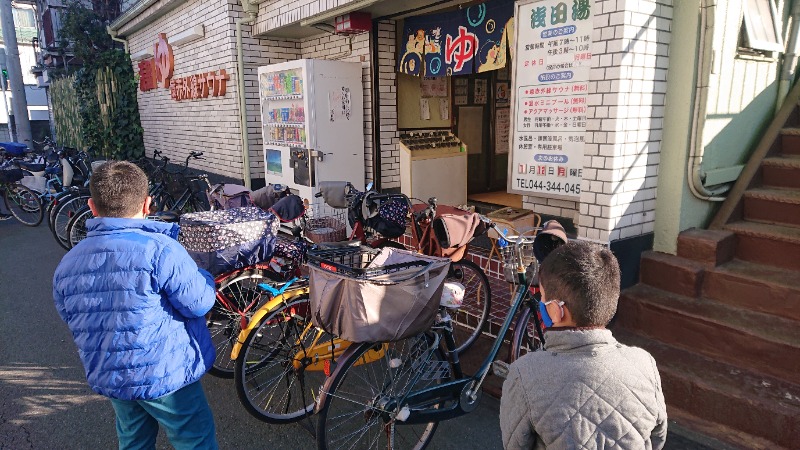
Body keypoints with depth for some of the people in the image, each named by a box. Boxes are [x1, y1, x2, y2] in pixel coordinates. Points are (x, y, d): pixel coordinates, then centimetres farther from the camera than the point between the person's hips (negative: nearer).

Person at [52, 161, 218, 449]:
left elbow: (71, 320, 11)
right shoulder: (159, 248, -23)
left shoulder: (66, 265, -1)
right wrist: (203, 276, 1)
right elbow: (199, 303, -20)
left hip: (107, 379, 7)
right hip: (165, 375, -6)